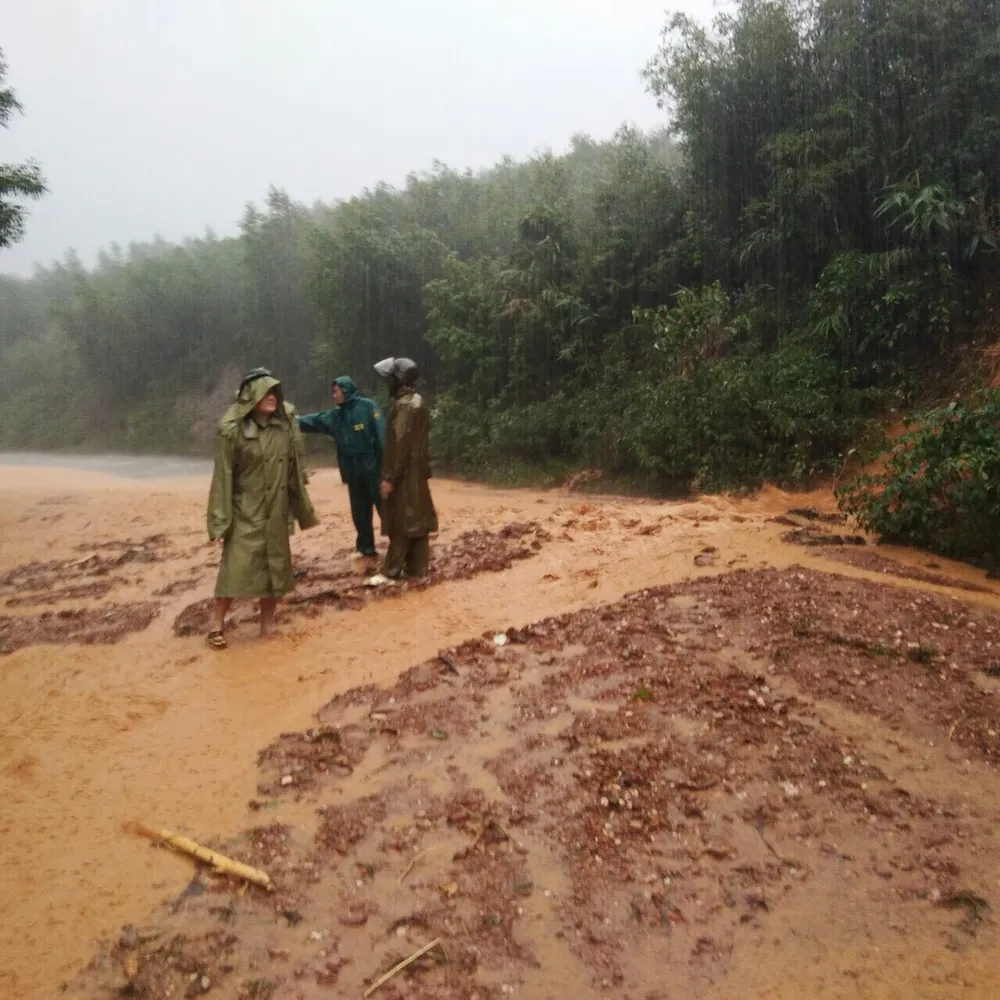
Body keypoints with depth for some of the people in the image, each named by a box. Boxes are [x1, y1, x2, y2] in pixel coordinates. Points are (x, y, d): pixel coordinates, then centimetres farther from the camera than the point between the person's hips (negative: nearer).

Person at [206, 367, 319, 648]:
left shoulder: (285, 425, 0)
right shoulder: (233, 430, -13)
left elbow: (295, 469, 8)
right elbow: (223, 477, -11)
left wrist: (302, 508, 10)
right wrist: (221, 521, -12)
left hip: (276, 511, 5)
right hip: (245, 512, -4)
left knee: (275, 566, 10)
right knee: (235, 568, -5)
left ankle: (267, 620, 25)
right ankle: (218, 624, 10)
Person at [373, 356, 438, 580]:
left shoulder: (404, 405, -15)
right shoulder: (416, 401, 14)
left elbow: (400, 444, -20)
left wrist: (389, 477, -18)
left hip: (405, 474, -9)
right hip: (416, 471, 9)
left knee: (400, 524, -4)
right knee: (416, 520, 10)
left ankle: (391, 571, 1)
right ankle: (416, 569, 14)